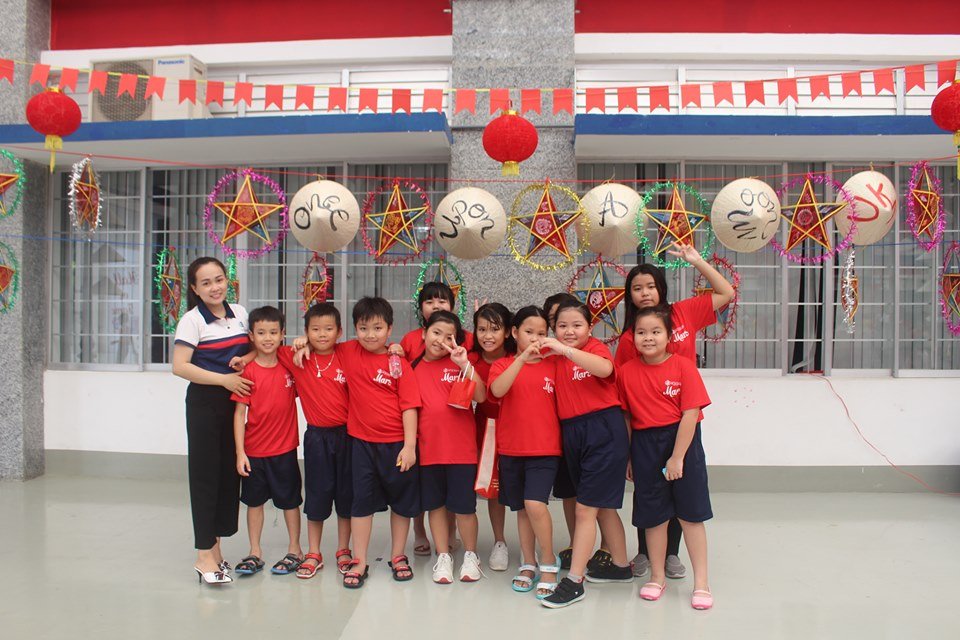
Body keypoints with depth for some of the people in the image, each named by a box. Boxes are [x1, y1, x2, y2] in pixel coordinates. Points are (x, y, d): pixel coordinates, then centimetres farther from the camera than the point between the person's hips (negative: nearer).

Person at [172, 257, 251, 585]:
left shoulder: (239, 312, 7)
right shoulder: (192, 320, -8)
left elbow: (251, 347, 20)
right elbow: (180, 366, -15)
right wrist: (223, 379, -18)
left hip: (234, 402, 6)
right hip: (204, 402, -5)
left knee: (229, 472, 9)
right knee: (205, 473, -2)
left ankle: (214, 544, 23)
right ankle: (204, 555, 5)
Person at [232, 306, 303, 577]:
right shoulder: (248, 370, -8)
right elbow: (240, 413, -7)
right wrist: (239, 452, -11)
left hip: (285, 448, 0)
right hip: (254, 450, 0)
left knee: (289, 500, 11)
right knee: (254, 501, 13)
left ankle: (294, 550, 25)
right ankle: (254, 553, 27)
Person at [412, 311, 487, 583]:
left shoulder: (459, 363, -2)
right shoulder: (413, 366, 5)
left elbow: (480, 396, -15)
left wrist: (465, 364, -23)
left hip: (461, 447, -2)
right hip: (427, 447, 3)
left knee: (464, 505, 6)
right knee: (435, 505, 13)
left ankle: (471, 555, 27)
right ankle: (443, 557, 29)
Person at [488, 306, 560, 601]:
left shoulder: (553, 365, 3)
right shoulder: (503, 364, 2)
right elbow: (497, 390, -21)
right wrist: (522, 358, -26)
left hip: (545, 449, -2)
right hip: (511, 449, 2)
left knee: (535, 504, -17)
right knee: (522, 509, 13)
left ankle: (549, 564, 4)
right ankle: (528, 565, 30)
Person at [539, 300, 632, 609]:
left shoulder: (596, 348, -8)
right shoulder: (557, 357, 9)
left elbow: (605, 368, -32)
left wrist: (564, 349, -35)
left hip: (603, 432, -7)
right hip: (572, 434, 7)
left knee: (585, 508, -4)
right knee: (602, 506, 19)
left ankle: (573, 581, 5)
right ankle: (621, 565, 36)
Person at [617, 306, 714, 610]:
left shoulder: (683, 367, -9)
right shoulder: (627, 371, -1)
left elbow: (690, 414, -12)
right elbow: (625, 417, 3)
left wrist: (677, 457, -14)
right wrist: (627, 457, 3)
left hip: (683, 442, -2)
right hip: (644, 445, 2)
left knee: (690, 513, 5)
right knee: (653, 515, 12)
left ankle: (701, 582, 18)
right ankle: (657, 576, 29)